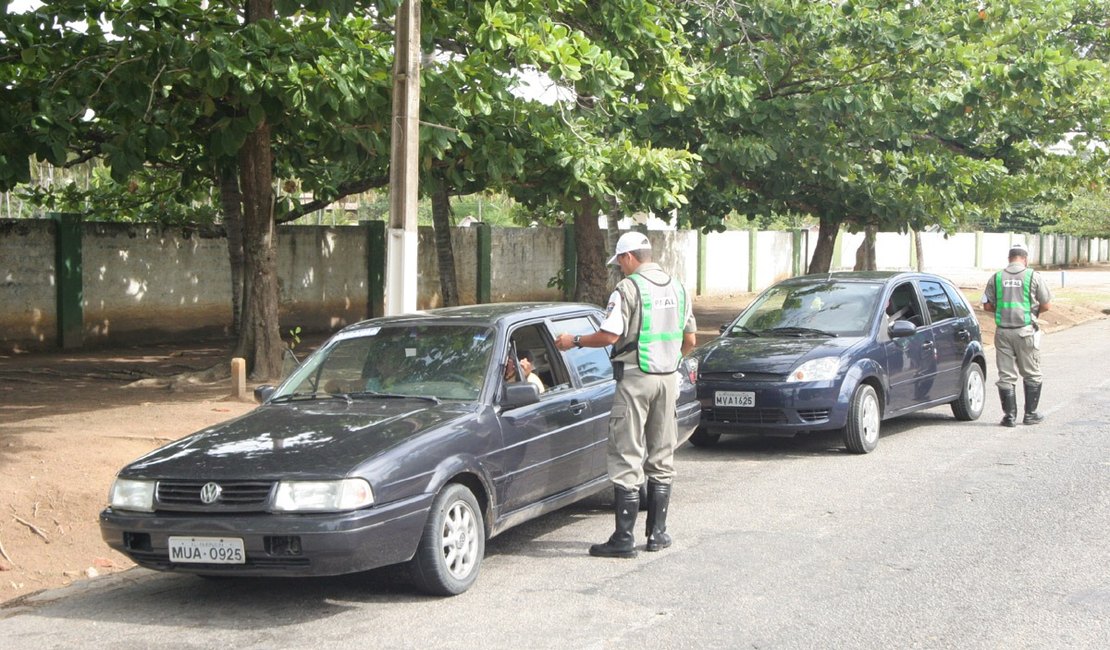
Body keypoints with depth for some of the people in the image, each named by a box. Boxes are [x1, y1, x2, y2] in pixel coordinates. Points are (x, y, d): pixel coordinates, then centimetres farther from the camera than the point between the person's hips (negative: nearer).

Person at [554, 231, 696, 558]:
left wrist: (574, 341, -3)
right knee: (661, 458, 13)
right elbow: (690, 340, 14)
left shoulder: (628, 288, -11)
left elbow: (609, 335, -17)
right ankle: (657, 533, 16)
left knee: (627, 460, -4)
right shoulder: (678, 288, 11)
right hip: (668, 378, 7)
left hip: (635, 377, -7)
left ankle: (624, 538, -5)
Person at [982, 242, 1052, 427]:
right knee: (1031, 375, 12)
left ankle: (1009, 416, 6)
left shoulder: (996, 278, 3)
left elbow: (987, 305, 4)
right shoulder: (1033, 276, -4)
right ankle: (1030, 414, 15)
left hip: (1003, 331, 2)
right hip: (1026, 331, -2)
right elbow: (1045, 305, -1)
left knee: (1006, 376, 7)